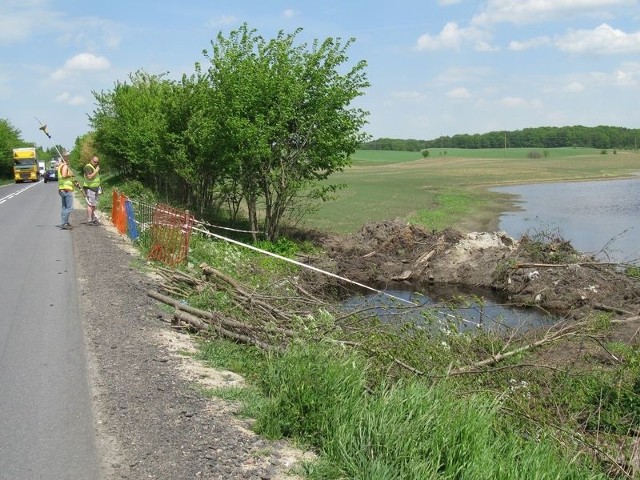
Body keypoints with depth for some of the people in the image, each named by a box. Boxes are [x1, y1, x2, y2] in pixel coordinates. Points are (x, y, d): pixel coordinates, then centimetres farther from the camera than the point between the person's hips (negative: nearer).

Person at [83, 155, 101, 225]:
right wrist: (96, 171, -20)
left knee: (94, 205, 12)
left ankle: (93, 219, 17)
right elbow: (89, 177, -25)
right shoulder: (88, 167, -12)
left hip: (95, 188, 10)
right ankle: (89, 221, -10)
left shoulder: (95, 167, 19)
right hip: (89, 188, -10)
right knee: (90, 205, -10)